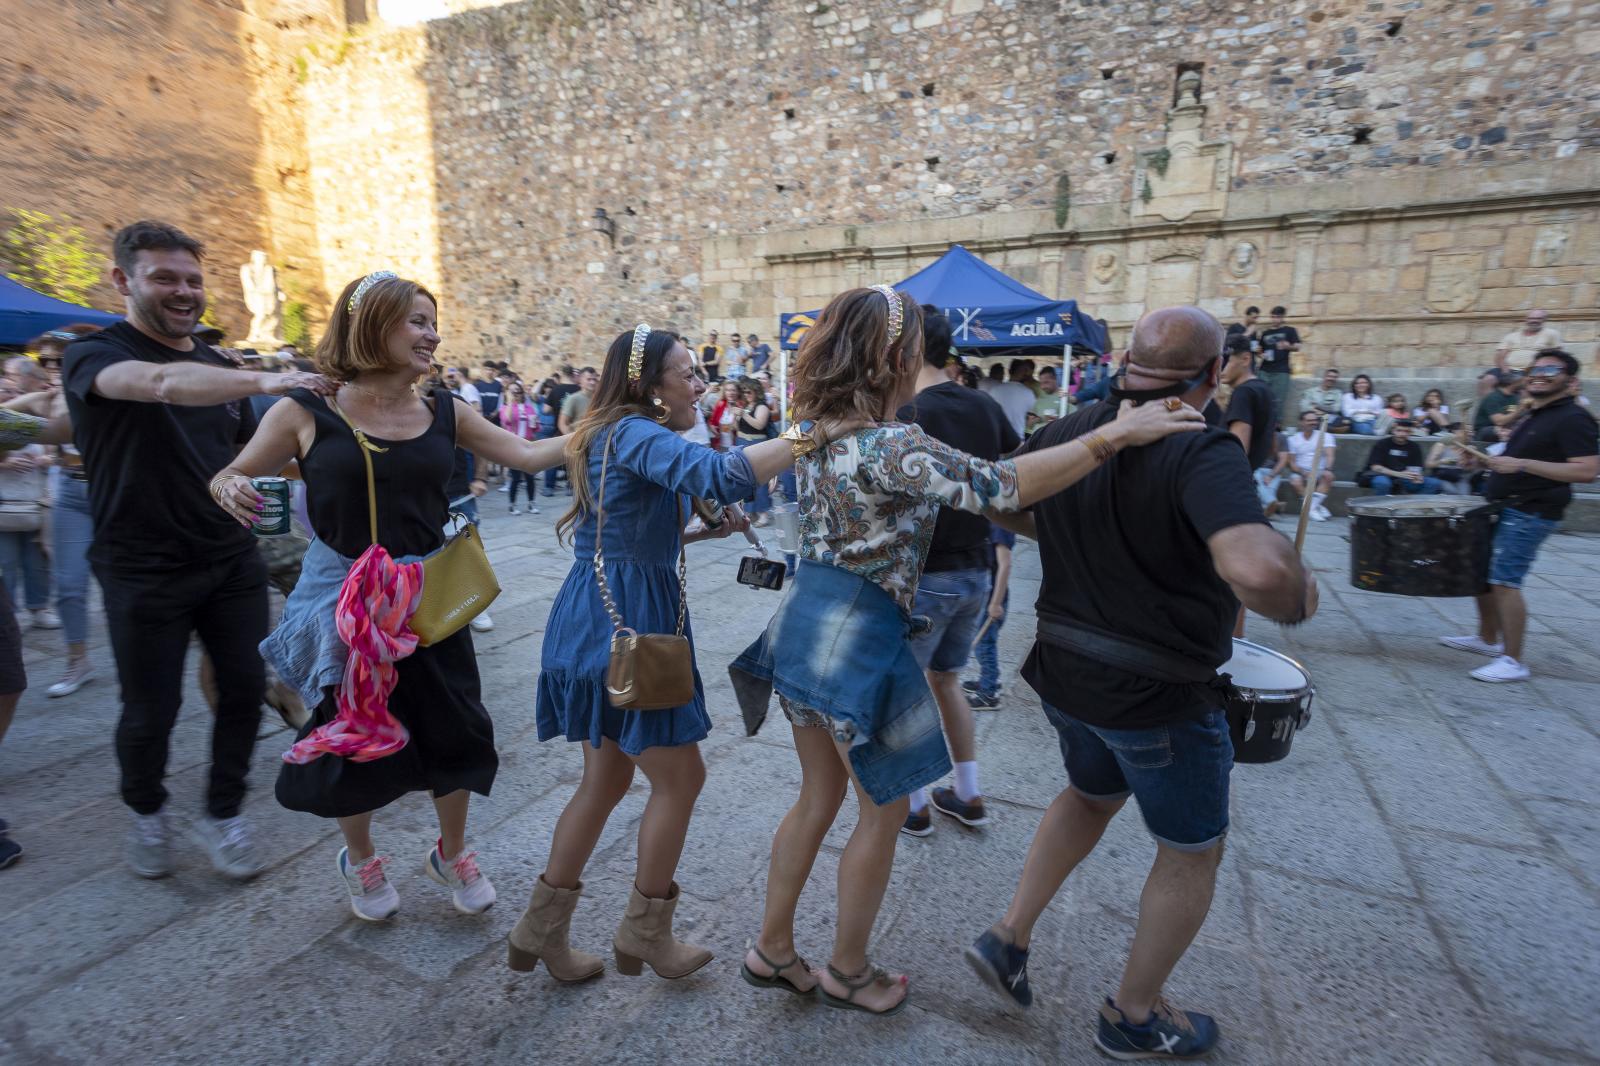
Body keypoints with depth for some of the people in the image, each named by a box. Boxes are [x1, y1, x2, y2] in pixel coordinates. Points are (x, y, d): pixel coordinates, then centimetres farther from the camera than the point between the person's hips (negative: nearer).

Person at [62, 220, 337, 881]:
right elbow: (163, 383, -34)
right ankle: (146, 812, 35)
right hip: (144, 571, -4)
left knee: (245, 686, 5)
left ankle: (222, 814, 24)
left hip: (232, 559, 5)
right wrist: (267, 381, -46)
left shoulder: (218, 364, 10)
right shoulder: (94, 355, -9)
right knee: (151, 710, 6)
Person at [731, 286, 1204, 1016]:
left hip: (803, 622, 9)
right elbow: (1002, 487, -24)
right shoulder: (892, 446, -22)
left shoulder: (817, 433, 5)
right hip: (859, 637, -8)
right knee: (884, 814, 14)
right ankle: (847, 972, 34)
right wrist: (1115, 434, -18)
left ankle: (771, 949, 38)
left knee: (818, 798, 23)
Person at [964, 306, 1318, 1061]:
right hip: (1158, 695, -6)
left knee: (1092, 795, 33)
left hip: (1065, 671, 6)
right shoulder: (1202, 451, -23)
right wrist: (1298, 600, -17)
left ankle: (1009, 936, 32)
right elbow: (1257, 570, -39)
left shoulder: (1065, 435, -3)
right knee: (1191, 854, 20)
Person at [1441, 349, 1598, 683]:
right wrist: (1491, 461, 15)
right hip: (1503, 508, 10)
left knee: (1504, 582, -12)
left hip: (1529, 514, -10)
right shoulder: (1534, 416, 15)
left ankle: (1513, 662, -5)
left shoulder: (1572, 419, -13)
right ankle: (1487, 639, 29)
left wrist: (1522, 464, -26)